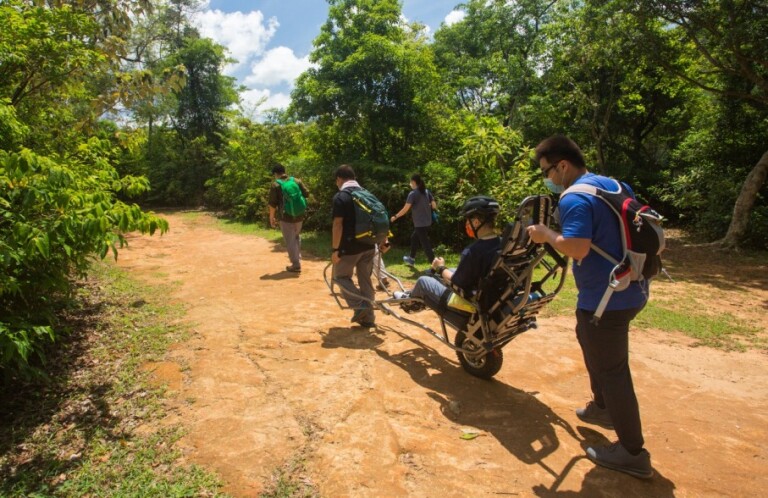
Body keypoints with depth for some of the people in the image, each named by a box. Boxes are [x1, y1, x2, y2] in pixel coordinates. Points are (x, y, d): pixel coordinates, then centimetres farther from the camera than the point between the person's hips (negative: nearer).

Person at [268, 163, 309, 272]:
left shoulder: (275, 185, -8)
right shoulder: (296, 181, 3)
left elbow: (272, 204, -9)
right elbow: (306, 194, 5)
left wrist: (271, 217, 3)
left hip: (286, 217, -5)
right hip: (299, 215, 5)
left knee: (290, 241, 4)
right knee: (297, 237, 25)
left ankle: (296, 265, 7)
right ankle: (298, 258, 35)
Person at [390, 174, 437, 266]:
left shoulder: (413, 193, -13)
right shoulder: (427, 192, 6)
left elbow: (405, 209, -16)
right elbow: (434, 206, 5)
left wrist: (395, 217, -4)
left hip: (420, 223, -8)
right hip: (427, 222, 8)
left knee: (425, 244, -3)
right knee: (414, 238, 25)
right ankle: (412, 259, 37)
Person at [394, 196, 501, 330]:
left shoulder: (473, 251, -28)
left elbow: (457, 283, -16)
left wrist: (441, 268, 3)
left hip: (472, 313, -8)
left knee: (423, 281, 7)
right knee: (451, 272, 24)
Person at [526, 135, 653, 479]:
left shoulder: (575, 199, -20)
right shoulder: (614, 185, 10)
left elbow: (577, 247, -34)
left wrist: (547, 235, -16)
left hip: (606, 298, -10)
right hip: (629, 289, 10)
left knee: (611, 370, 2)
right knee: (589, 339, 28)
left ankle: (633, 453, 16)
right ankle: (603, 407, 46)